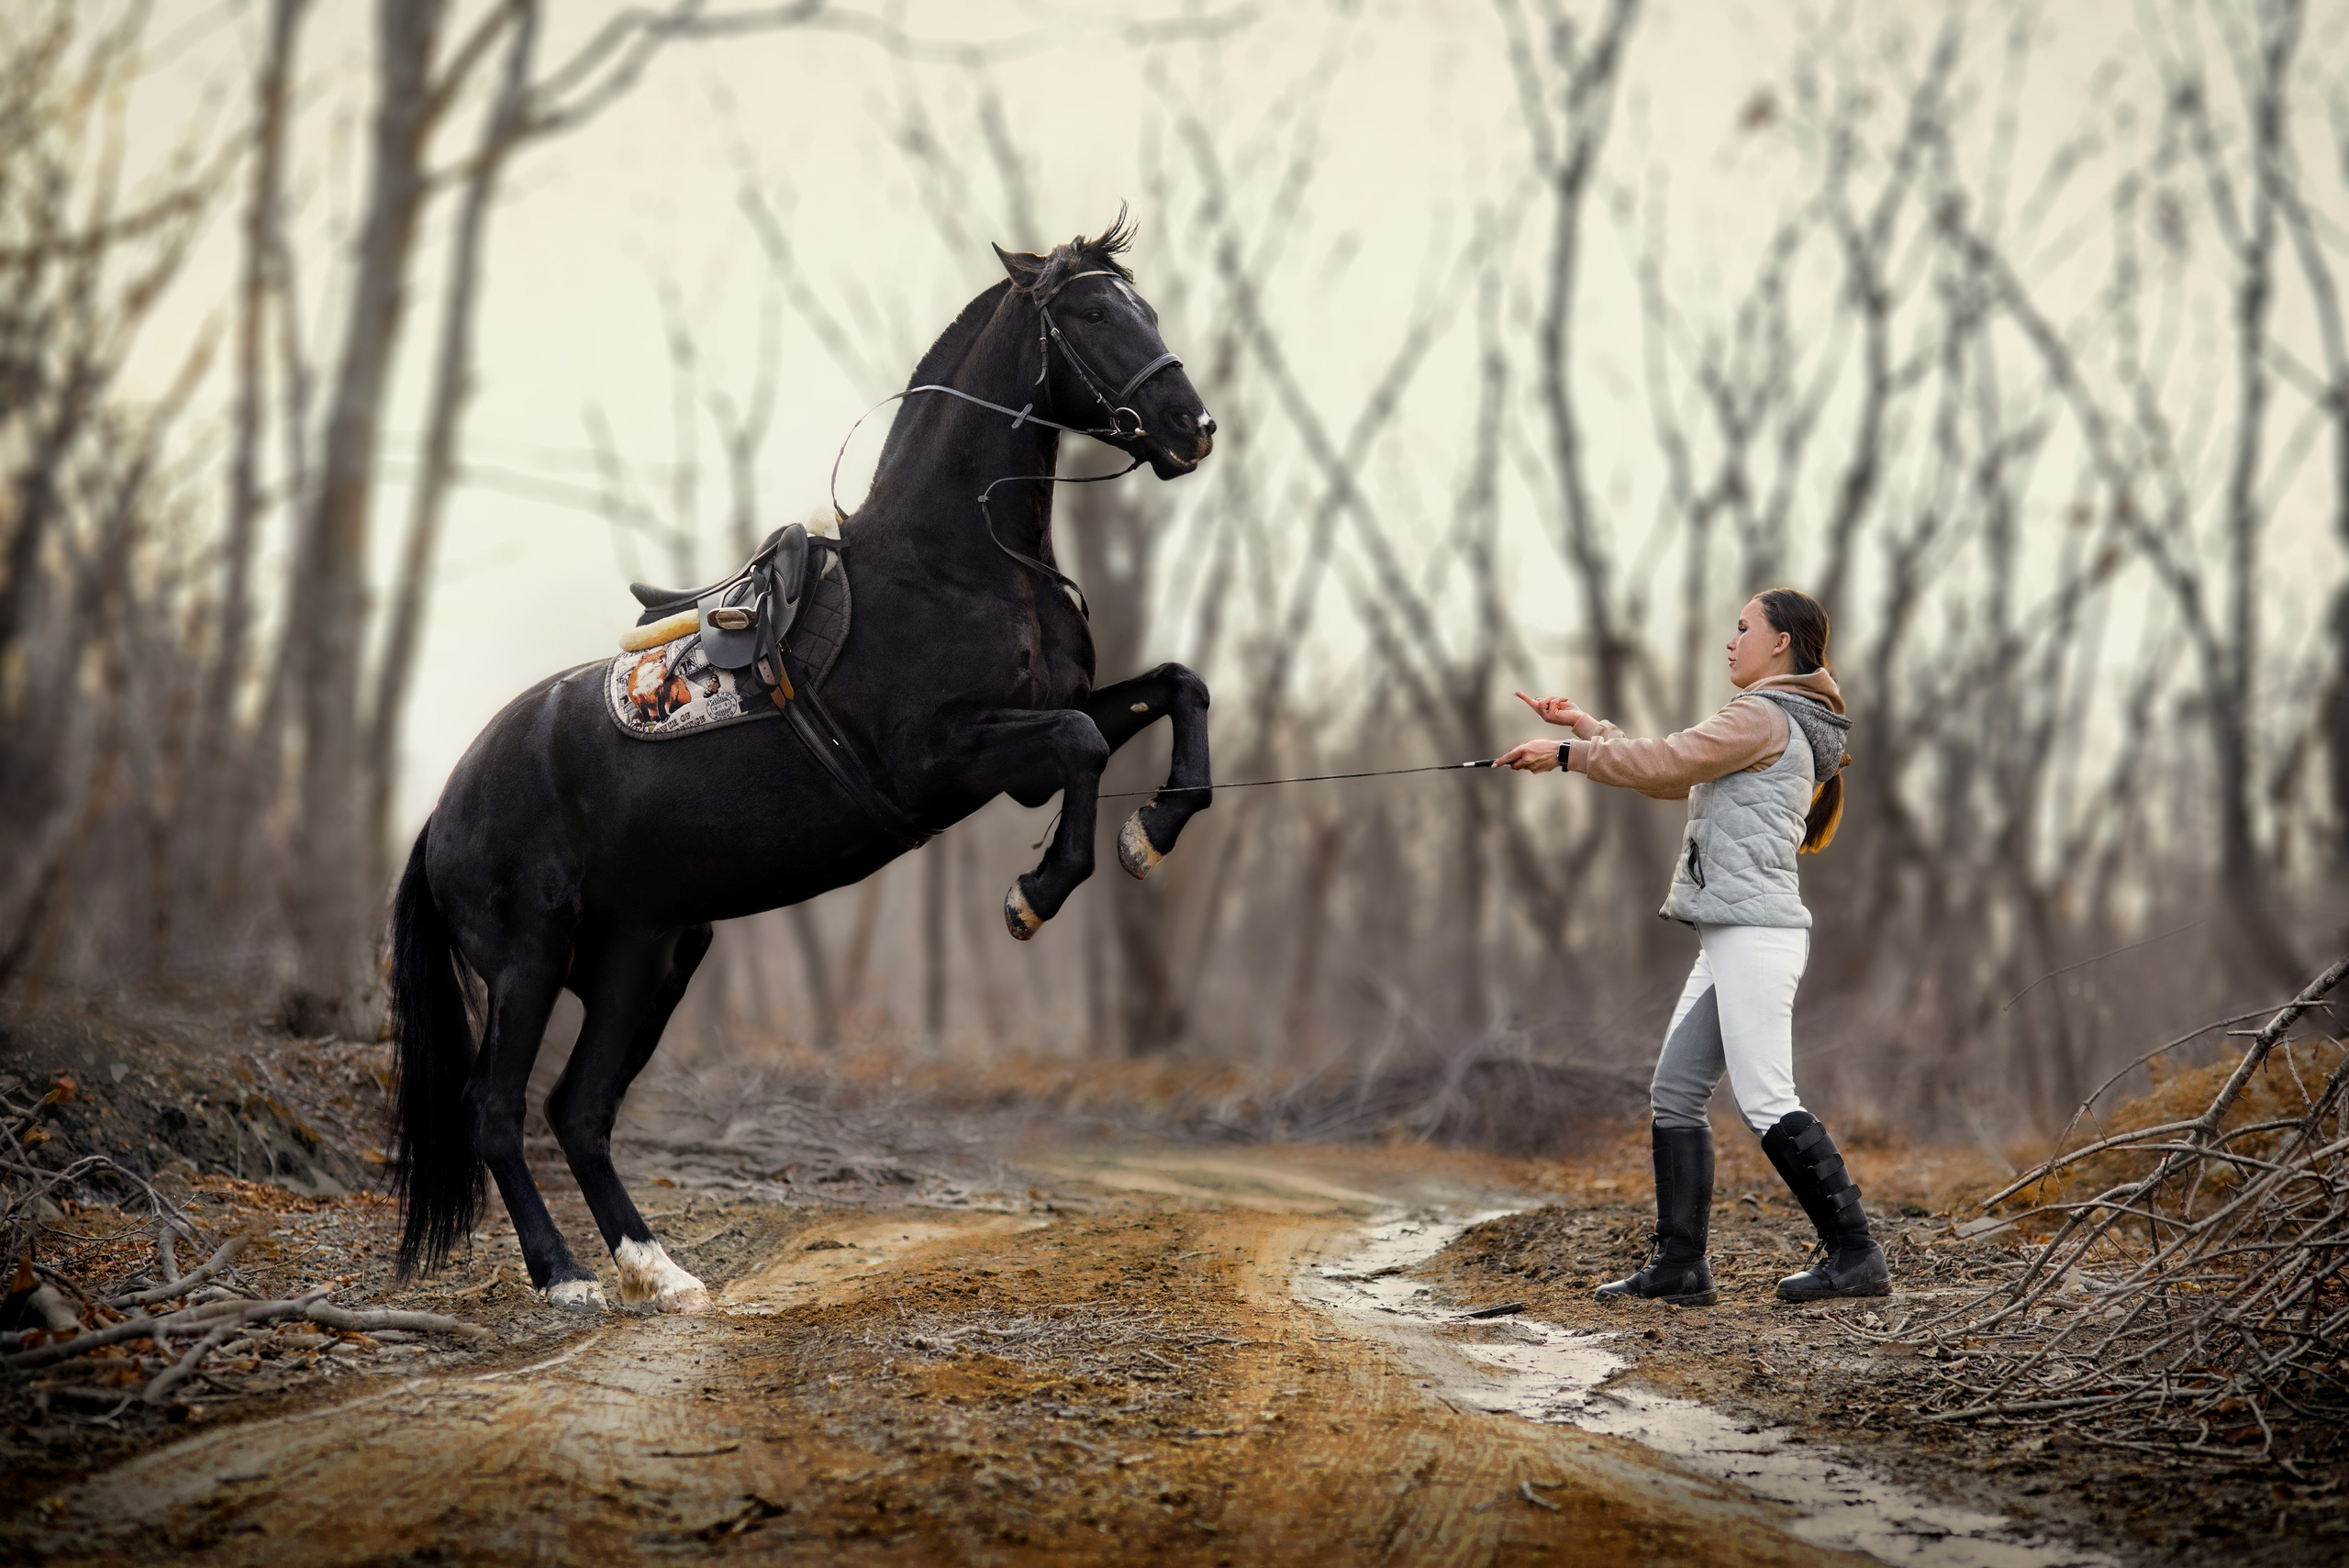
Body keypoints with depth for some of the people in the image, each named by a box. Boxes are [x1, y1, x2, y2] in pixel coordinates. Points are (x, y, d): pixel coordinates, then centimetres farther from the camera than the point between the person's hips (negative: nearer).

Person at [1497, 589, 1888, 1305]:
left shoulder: (1763, 718, -9)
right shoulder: (1781, 729, 22)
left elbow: (1664, 764, -13)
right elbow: (1670, 778, 26)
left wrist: (1567, 755, -4)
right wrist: (1586, 726, 24)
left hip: (1755, 930, -10)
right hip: (1733, 935, 10)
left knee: (1766, 1101, -13)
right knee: (1675, 1091, 7)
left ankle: (1855, 1255, -11)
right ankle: (1680, 1266, 6)